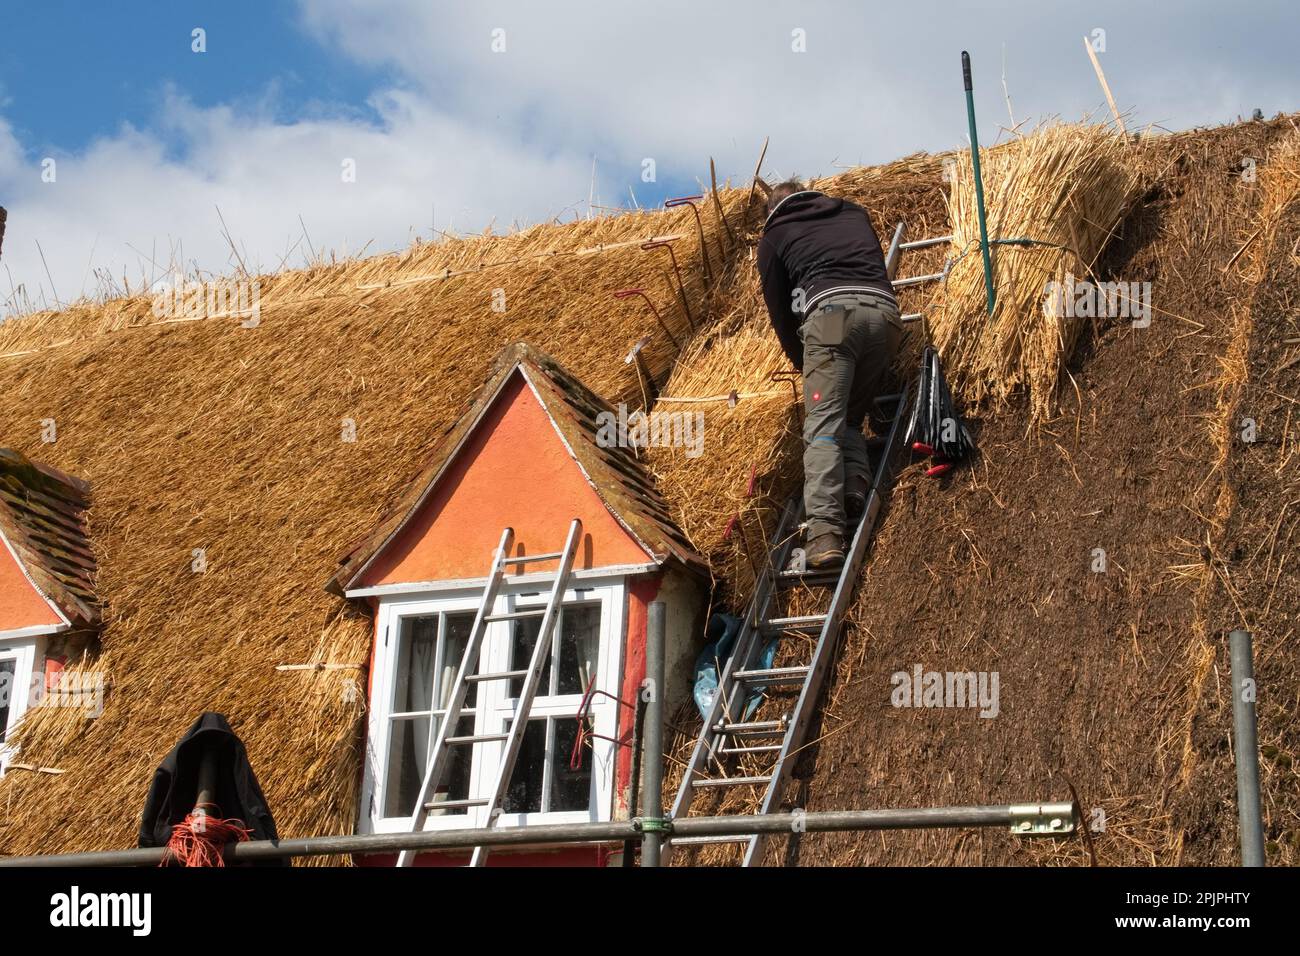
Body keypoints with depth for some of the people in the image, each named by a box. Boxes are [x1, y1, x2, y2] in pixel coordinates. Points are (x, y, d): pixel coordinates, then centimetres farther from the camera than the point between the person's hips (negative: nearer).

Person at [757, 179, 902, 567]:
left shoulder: (774, 237, 22)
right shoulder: (853, 212, 33)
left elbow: (778, 307, 24)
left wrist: (802, 362, 36)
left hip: (831, 309, -4)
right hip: (884, 311, 4)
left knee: (823, 426, -13)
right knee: (850, 418, 16)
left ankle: (824, 530, -30)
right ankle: (856, 488, -11)